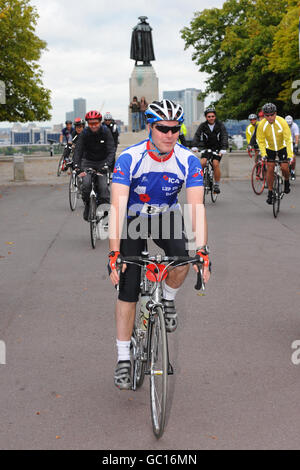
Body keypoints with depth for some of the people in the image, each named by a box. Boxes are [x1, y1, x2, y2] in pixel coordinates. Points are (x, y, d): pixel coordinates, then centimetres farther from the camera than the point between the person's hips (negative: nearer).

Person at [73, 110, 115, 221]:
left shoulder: (106, 132, -15)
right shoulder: (84, 133, -13)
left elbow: (111, 150, -22)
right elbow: (78, 150, -20)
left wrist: (107, 165, -39)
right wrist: (76, 166, -37)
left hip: (102, 162, 0)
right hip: (88, 162, 1)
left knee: (103, 186, -18)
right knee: (86, 184, -22)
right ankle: (87, 205, 1)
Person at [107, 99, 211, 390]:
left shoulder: (188, 160, -21)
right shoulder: (129, 158, -26)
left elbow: (197, 207, -27)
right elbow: (118, 206, -34)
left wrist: (202, 251, -40)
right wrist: (114, 253, -43)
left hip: (167, 215, 1)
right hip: (134, 218, -1)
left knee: (182, 259, -30)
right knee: (127, 291, -6)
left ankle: (168, 299, 5)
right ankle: (123, 358, 7)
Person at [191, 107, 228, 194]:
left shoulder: (220, 125, -9)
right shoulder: (203, 126, -5)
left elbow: (224, 137, -20)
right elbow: (197, 135, -17)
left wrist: (223, 149, -36)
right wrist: (194, 146, -35)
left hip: (217, 149, -2)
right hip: (206, 148, 2)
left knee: (215, 163, -23)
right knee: (202, 163, -22)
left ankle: (217, 185, -9)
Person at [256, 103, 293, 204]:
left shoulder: (282, 122, -27)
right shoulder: (262, 125, -23)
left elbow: (288, 139, -26)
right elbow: (261, 141, -14)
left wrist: (290, 155, -33)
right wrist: (263, 154, -27)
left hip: (282, 147, -1)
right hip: (270, 148, 1)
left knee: (284, 168, -12)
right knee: (270, 169, -7)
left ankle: (287, 182, 21)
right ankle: (270, 193, 5)